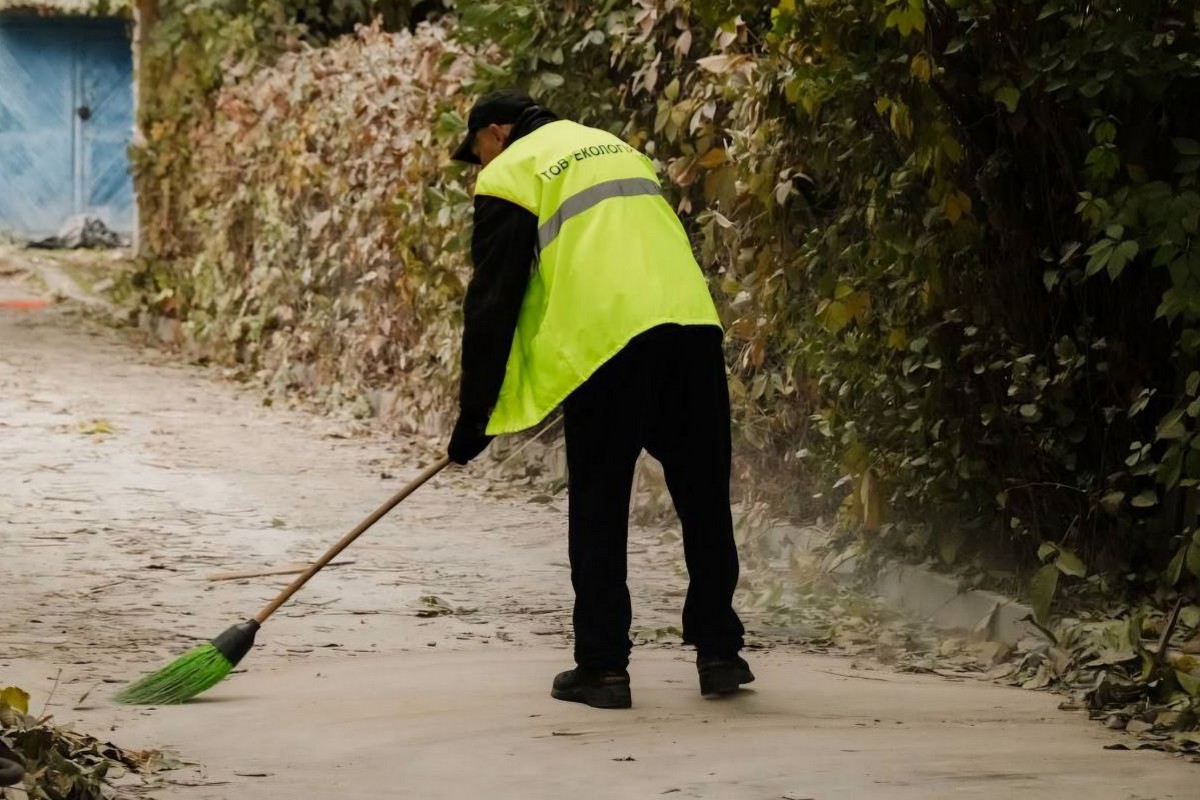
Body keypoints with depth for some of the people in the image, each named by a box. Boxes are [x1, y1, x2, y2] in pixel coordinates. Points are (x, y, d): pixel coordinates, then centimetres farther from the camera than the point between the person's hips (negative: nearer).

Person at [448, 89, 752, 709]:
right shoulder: (616, 147, 28)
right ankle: (719, 652, 14)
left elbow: (492, 301, 3)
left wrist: (475, 415, 8)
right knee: (704, 500, 11)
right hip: (693, 326, 6)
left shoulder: (508, 176, 7)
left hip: (606, 342, -6)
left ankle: (602, 665, 5)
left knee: (598, 511, 4)